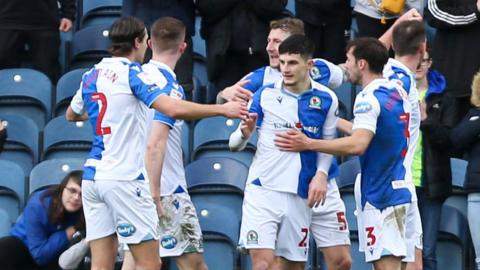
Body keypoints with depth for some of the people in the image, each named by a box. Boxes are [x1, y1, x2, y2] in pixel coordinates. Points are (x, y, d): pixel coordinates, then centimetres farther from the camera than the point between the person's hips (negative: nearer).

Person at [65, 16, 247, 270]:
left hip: (92, 176, 7)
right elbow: (174, 109, -21)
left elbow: (71, 115, 30)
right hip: (124, 179, -7)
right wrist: (223, 109, -12)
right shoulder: (132, 74, -8)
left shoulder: (91, 75, 12)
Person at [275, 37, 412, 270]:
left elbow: (358, 145, -28)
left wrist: (308, 144, -27)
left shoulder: (369, 98, -15)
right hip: (399, 188, 9)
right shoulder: (399, 92, 12)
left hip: (379, 196, -9)